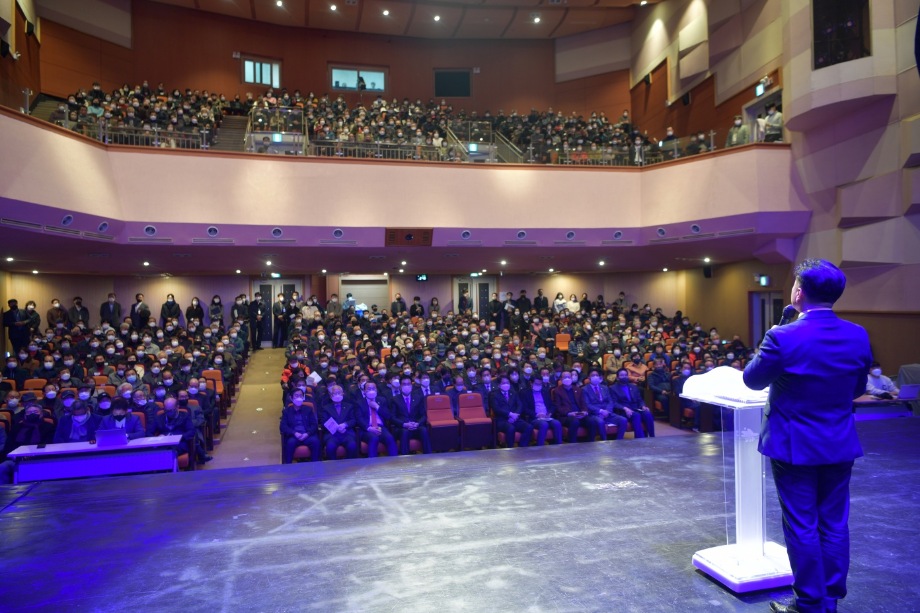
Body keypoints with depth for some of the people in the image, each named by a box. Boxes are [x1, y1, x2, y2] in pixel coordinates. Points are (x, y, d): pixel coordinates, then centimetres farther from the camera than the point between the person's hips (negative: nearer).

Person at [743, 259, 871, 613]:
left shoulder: (783, 338, -21)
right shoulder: (858, 336, -4)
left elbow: (752, 380, -7)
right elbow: (858, 389, 8)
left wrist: (768, 345, 6)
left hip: (795, 445, -5)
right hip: (840, 445, 5)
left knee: (802, 527, 7)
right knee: (834, 525, 16)